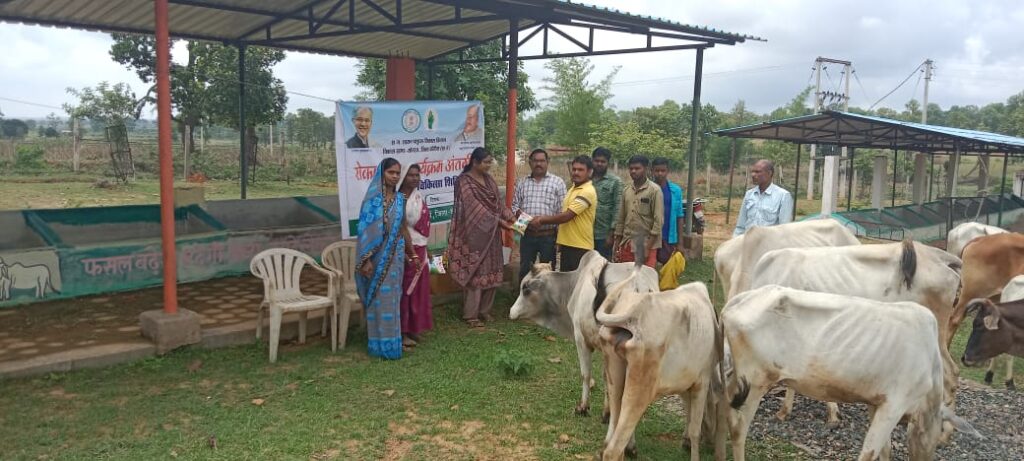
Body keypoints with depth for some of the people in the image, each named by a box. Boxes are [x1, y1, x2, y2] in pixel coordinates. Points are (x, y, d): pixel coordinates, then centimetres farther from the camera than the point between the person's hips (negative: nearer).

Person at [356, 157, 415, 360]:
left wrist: (410, 250, 18)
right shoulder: (373, 198, -10)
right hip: (377, 254, -5)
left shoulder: (399, 198, 7)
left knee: (392, 298, 10)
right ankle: (380, 344, 10)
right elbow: (365, 229, -13)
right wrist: (366, 259, -19)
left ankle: (391, 341, 19)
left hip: (395, 254, 5)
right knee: (378, 298, 1)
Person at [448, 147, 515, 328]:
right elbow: (476, 207, -18)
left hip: (492, 233, 7)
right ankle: (470, 314, 7)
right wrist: (500, 222, -20)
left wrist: (512, 217, -5)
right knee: (476, 272, -4)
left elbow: (498, 202, 11)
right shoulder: (464, 181, -12)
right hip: (475, 233, -7)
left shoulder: (488, 179, 11)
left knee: (492, 272, 9)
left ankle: (485, 310, 22)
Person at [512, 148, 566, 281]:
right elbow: (515, 204, 12)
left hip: (549, 236, -2)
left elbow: (562, 211, -3)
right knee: (524, 270, 10)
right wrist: (519, 213, -11)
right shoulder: (521, 182, 9)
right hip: (527, 235, 3)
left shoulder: (557, 182, -1)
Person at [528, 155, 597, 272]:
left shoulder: (587, 192, -16)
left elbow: (566, 216, -21)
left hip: (580, 247, -9)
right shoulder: (573, 189, 15)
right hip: (567, 244, 9)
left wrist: (542, 220, -11)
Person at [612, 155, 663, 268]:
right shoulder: (626, 190, 10)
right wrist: (617, 243, 9)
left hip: (646, 244, -6)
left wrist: (648, 247, -15)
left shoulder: (654, 190, -8)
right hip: (627, 243, 6)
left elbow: (658, 220, -11)